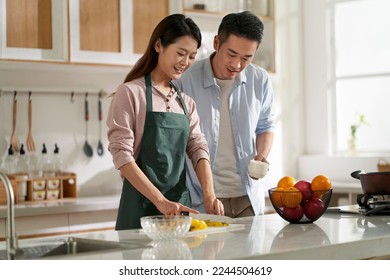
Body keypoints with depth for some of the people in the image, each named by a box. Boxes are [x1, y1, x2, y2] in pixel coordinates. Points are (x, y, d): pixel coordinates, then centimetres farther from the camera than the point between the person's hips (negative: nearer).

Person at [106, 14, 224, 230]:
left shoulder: (186, 102, 12)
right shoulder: (130, 93, -7)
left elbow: (197, 148, 5)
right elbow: (121, 155, -13)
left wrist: (209, 194, -13)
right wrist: (160, 200, -21)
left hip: (181, 205, 5)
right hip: (142, 206, -5)